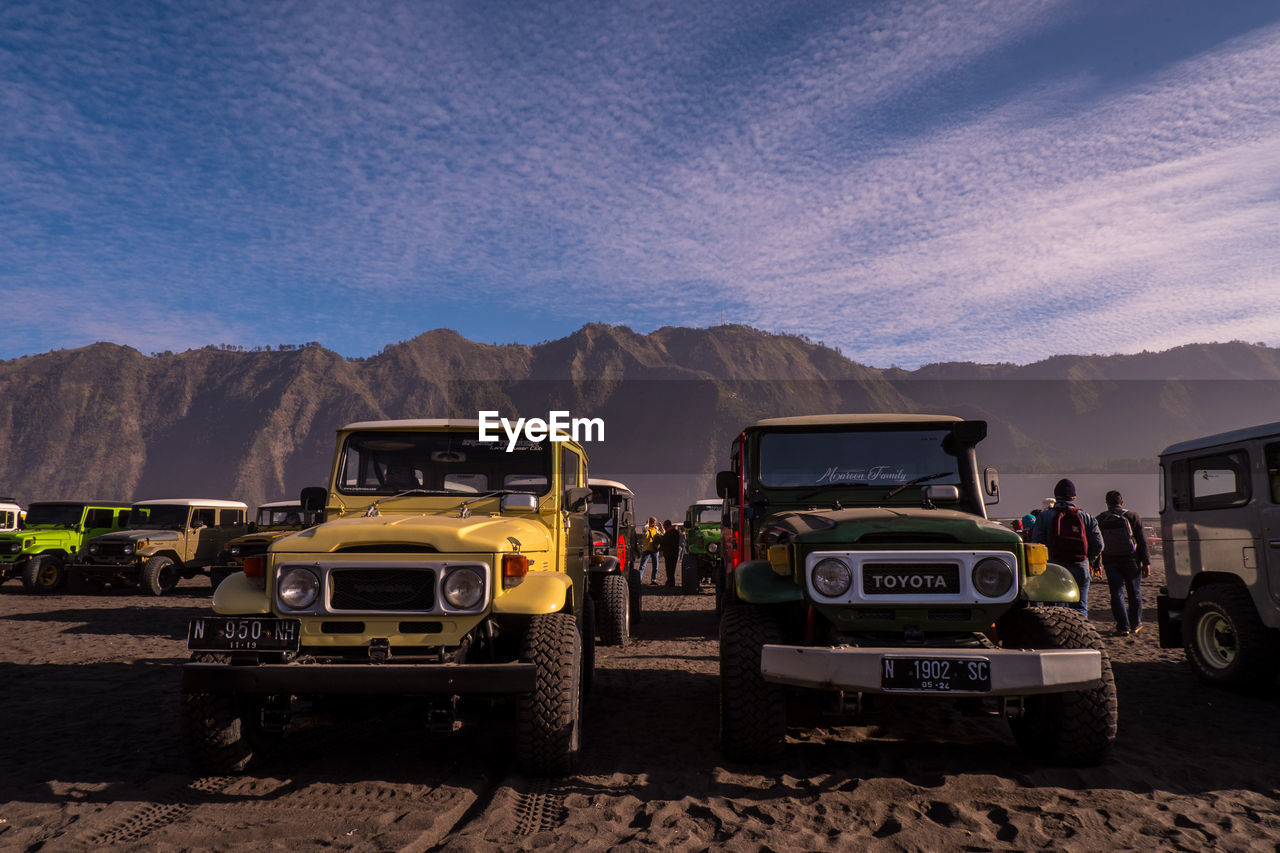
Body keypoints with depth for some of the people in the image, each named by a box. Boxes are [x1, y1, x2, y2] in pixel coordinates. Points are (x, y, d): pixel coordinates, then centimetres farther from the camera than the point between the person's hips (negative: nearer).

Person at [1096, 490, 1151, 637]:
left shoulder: (1099, 520, 2)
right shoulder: (1132, 517, -1)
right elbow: (1142, 542, -2)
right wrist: (1146, 563, 1)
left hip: (1110, 562, 0)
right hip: (1131, 559, 0)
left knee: (1117, 594, 3)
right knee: (1134, 593, 13)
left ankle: (1123, 627, -2)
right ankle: (1135, 624, 25)